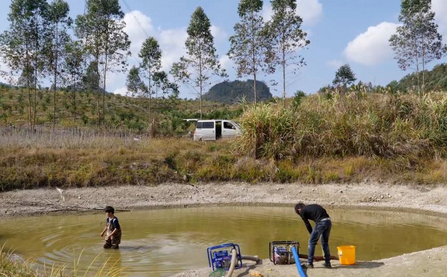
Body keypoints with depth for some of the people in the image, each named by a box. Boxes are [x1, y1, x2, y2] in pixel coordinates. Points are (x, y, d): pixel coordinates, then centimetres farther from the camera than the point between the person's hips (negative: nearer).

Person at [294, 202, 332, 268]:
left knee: (312, 242, 9)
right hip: (328, 221, 7)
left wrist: (312, 234, 23)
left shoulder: (302, 211, 10)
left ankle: (310, 263, 13)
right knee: (325, 242, 21)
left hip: (321, 223, -7)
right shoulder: (313, 206, 30)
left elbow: (307, 224, 10)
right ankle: (328, 263, 25)